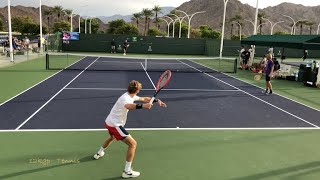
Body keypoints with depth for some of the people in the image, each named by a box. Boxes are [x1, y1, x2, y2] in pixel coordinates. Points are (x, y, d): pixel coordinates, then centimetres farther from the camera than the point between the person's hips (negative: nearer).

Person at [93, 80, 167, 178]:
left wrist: (157, 100, 5)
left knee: (112, 137, 40)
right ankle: (127, 171, -6)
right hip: (115, 125, -10)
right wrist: (143, 106, -63)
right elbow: (128, 106, -50)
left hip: (109, 122, 11)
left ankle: (99, 153, 61)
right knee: (133, 144, -11)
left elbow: (144, 98, 13)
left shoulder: (131, 96, 3)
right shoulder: (125, 98, -26)